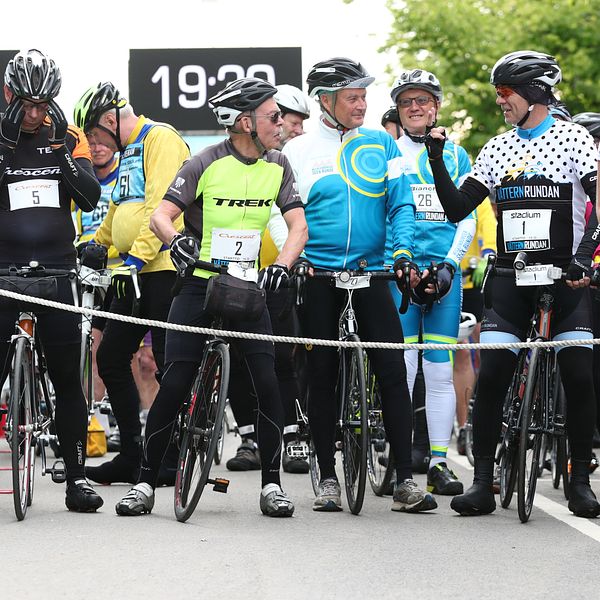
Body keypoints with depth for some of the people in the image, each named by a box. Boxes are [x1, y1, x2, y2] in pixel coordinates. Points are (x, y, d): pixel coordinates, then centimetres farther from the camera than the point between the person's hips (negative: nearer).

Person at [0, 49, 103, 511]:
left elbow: (90, 199, -6)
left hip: (56, 269, 1)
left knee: (67, 380, 2)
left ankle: (77, 478, 8)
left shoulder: (68, 138, 5)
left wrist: (63, 150, -16)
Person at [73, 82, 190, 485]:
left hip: (162, 268, -10)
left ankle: (171, 461, 0)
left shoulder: (160, 138, -10)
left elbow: (162, 205, -20)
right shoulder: (129, 150, 21)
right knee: (111, 358, 8)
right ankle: (131, 455, 13)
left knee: (168, 363, -5)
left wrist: (136, 257, -22)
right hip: (135, 273, 10)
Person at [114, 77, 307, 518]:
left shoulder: (278, 166, 1)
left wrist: (282, 265, -21)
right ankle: (146, 483, 4)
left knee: (266, 383, -9)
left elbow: (299, 225, -3)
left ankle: (271, 483, 1)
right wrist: (177, 240, -35)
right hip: (199, 284, -3)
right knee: (175, 384, -7)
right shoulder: (207, 164, -11)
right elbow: (161, 216, -13)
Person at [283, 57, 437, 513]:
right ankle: (328, 477, 13)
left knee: (393, 370, -7)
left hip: (371, 270, 1)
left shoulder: (381, 144, 7)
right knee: (322, 375, 3)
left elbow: (401, 204, 5)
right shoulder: (298, 151, 4)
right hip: (317, 275, -1)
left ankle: (405, 480, -6)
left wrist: (403, 252, -10)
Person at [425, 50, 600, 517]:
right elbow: (457, 209, 9)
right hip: (510, 275, 4)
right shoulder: (497, 149, 11)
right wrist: (437, 160, -4)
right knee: (490, 375, -6)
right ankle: (483, 483, 0)